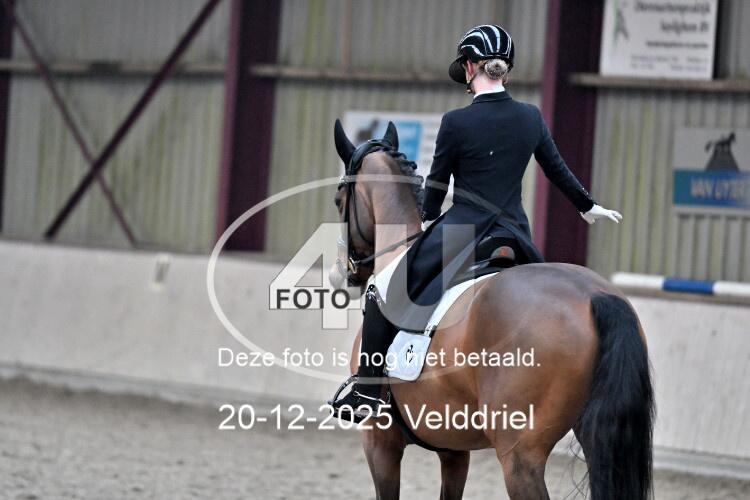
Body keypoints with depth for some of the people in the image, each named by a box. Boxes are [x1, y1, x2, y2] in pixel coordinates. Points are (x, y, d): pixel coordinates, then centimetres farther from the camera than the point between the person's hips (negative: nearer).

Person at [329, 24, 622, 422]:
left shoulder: (456, 122, -12)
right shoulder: (531, 118, 2)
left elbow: (436, 183, 1)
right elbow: (558, 171, 16)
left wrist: (428, 219, 22)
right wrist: (589, 207, 34)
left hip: (460, 232, -4)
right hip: (514, 236, 4)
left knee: (381, 297, 10)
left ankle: (368, 393, 7)